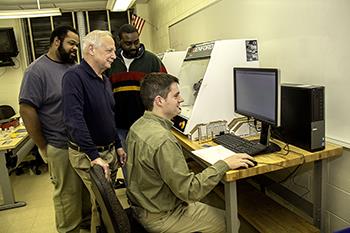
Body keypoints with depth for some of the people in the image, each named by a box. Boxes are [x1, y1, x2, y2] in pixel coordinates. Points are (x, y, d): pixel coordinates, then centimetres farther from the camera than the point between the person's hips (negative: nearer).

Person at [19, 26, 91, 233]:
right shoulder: (37, 70, -13)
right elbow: (26, 110, -15)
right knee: (67, 193, 9)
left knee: (87, 188, 19)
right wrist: (43, 148, -10)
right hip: (61, 147, -6)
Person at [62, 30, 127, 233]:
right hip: (88, 155, -8)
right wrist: (94, 156, -31)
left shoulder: (105, 80, 9)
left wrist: (118, 145, 18)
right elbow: (74, 119, -29)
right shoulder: (74, 77, -19)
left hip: (109, 150, 8)